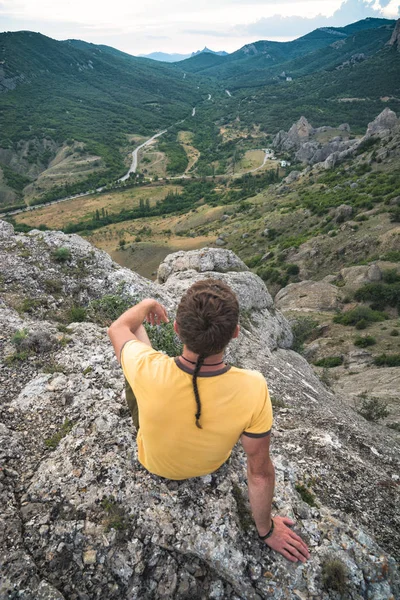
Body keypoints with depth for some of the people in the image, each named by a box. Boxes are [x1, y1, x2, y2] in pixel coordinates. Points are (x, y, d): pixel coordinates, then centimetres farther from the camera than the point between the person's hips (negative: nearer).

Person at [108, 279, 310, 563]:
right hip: (212, 465, 1)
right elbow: (260, 471, -24)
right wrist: (266, 529, -4)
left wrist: (147, 304, 2)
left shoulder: (148, 371, -41)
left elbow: (118, 328, -18)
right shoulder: (253, 389, -40)